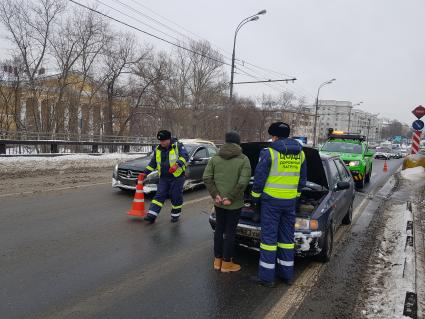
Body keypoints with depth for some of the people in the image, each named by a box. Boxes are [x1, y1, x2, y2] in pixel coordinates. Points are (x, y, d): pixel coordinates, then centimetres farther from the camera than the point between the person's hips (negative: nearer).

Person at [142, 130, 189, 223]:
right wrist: (145, 173, 14)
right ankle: (152, 215, 0)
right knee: (159, 195, 1)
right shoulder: (158, 149, 10)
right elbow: (153, 163, 19)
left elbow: (185, 156, -19)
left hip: (177, 177, -4)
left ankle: (175, 215, 20)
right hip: (163, 178, 5)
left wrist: (177, 164, -35)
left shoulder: (178, 146, -7)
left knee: (176, 197, 3)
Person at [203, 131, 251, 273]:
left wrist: (215, 194, -5)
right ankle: (226, 263, 18)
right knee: (230, 232, 7)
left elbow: (207, 178, -5)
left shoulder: (215, 158, 2)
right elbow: (243, 182, -20)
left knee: (219, 229, 17)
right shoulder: (243, 160, -9)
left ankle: (217, 260, 27)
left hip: (218, 202, 4)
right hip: (234, 204, -4)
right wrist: (231, 198, -15)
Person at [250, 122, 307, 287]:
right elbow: (303, 178, 14)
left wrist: (255, 196, 3)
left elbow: (259, 177, -10)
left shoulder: (269, 152, -11)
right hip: (290, 201, 6)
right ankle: (287, 274, 23)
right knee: (287, 237, 14)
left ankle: (267, 276, 7)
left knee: (269, 236, 1)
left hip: (271, 200, -5)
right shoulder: (299, 153, 7)